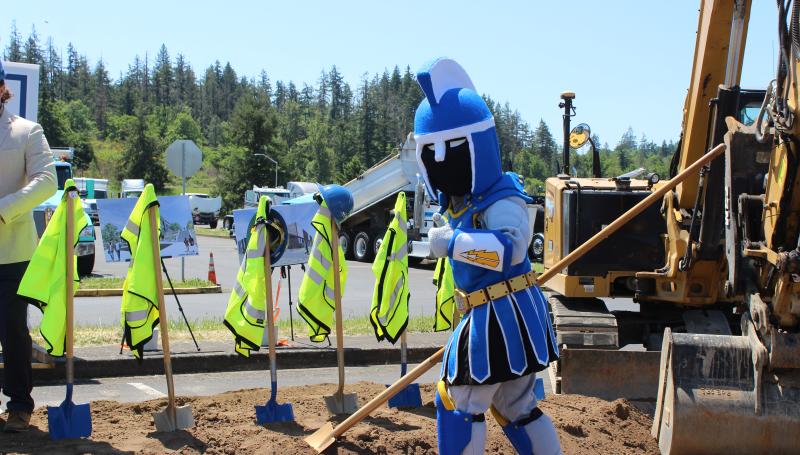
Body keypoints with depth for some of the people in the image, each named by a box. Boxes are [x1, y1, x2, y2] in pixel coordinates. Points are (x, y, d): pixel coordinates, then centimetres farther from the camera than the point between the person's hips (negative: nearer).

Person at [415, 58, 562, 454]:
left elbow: (511, 246, -36)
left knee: (458, 401, 0)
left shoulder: (500, 200, -20)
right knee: (515, 405, 19)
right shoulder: (461, 203, 10)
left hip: (503, 316, -10)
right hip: (490, 316, 10)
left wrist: (453, 242, -36)